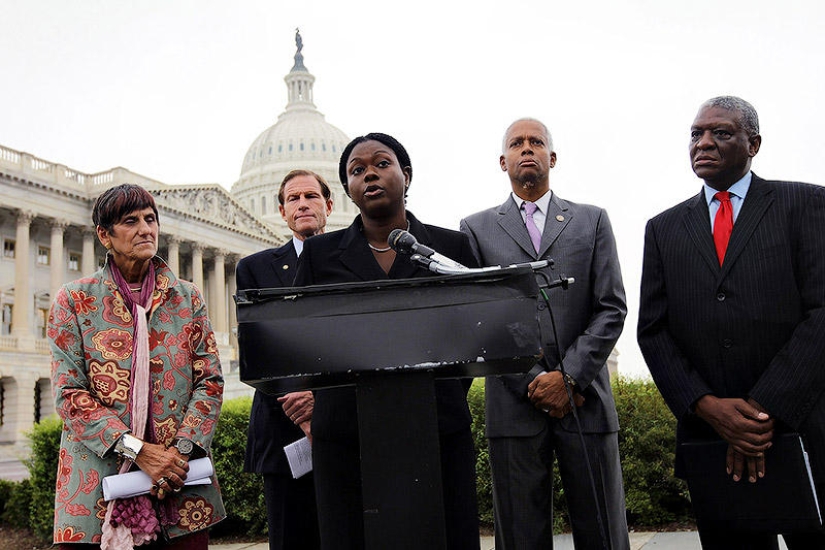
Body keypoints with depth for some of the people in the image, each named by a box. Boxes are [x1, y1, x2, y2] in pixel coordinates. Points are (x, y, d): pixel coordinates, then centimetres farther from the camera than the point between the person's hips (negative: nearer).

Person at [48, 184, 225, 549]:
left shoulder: (187, 298, 9)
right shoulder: (74, 300, 3)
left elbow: (210, 381, 4)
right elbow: (69, 393, -4)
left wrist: (182, 449, -11)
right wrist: (137, 450, -14)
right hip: (98, 479, -1)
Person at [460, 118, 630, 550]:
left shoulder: (592, 221, 12)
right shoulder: (477, 229, 10)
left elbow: (611, 309, 4)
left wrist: (570, 377, -8)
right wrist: (532, 384, -7)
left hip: (585, 402, 1)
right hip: (514, 405, 0)